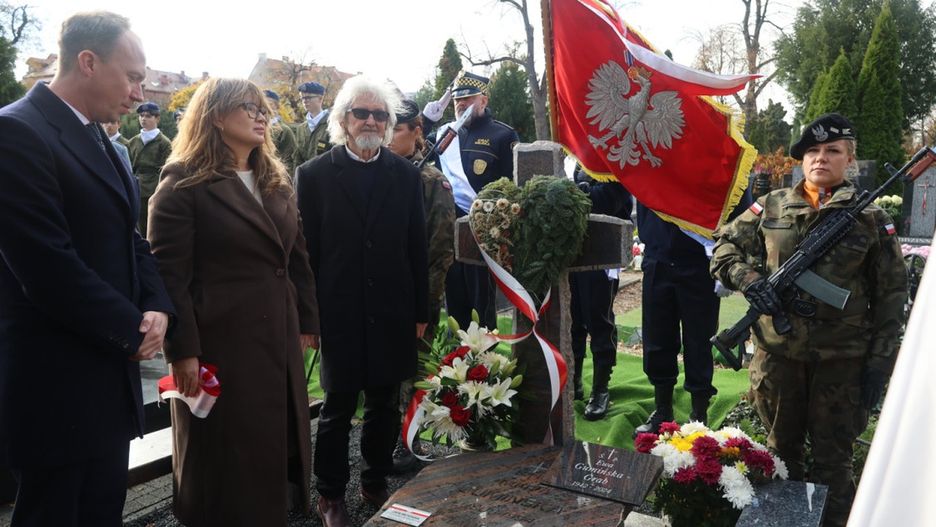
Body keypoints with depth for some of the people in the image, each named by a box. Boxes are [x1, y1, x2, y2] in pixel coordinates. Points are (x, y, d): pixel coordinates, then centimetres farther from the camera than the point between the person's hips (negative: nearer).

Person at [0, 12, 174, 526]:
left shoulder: (101, 142, 13)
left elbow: (132, 241, 14)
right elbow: (49, 267, -23)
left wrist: (157, 308, -4)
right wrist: (133, 331, -13)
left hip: (110, 377, 9)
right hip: (56, 385, -8)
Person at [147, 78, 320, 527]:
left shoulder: (275, 182, 13)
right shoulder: (184, 186, -8)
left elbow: (297, 258, 13)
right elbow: (169, 275, -13)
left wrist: (307, 322, 11)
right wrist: (183, 351, -17)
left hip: (279, 338, 7)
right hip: (220, 343, -6)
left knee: (277, 445, 16)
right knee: (228, 456, 7)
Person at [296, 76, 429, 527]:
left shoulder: (406, 175, 5)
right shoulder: (314, 174, -1)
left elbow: (417, 248, 5)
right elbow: (305, 249, -3)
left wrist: (421, 312, 5)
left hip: (391, 313, 2)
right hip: (339, 314, -2)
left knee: (384, 404, 13)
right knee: (338, 406, 8)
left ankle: (376, 482, 34)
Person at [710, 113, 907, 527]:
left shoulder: (871, 219, -1)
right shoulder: (771, 207, 2)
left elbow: (891, 294, 0)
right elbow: (725, 244, 7)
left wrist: (880, 362, -4)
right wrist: (749, 280, -14)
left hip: (842, 358, -1)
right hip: (778, 353, 2)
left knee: (833, 458, 11)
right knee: (781, 450, 18)